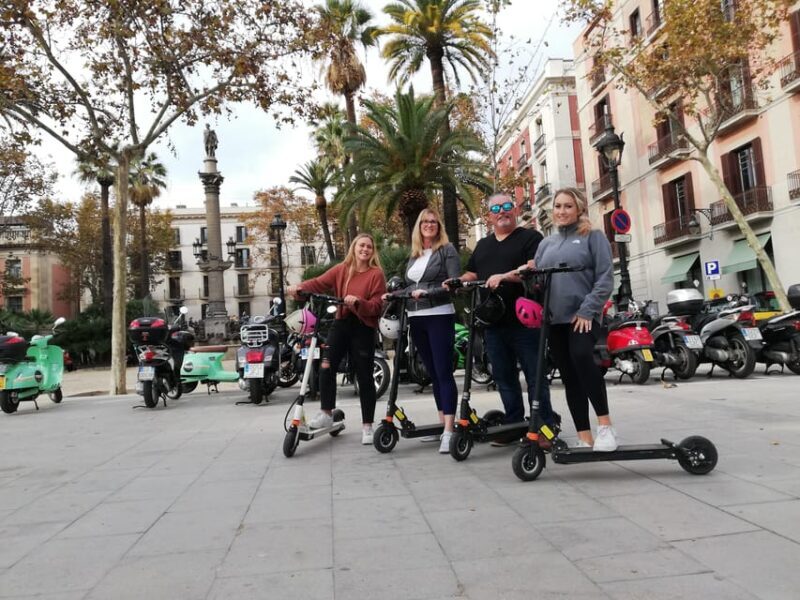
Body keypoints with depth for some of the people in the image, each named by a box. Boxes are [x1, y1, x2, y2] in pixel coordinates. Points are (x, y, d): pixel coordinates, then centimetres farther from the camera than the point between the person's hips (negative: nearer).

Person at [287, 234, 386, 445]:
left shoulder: (376, 274, -3)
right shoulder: (341, 269, 8)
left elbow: (377, 305, -8)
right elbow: (319, 283, -2)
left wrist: (357, 302, -26)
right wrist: (300, 287, -21)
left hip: (363, 328, -3)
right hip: (341, 323, 3)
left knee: (364, 377, 1)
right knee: (326, 366, -9)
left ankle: (367, 426, 12)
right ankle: (326, 413, 10)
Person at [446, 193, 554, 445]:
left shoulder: (530, 237, 2)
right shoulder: (483, 245, 22)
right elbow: (471, 275, 22)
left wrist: (504, 276, -24)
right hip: (494, 321, 6)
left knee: (535, 376, -2)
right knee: (504, 377, 11)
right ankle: (514, 425, 21)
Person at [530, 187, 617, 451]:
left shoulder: (593, 236, 5)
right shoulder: (546, 243, 19)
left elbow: (605, 278, -5)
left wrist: (587, 310, -15)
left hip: (583, 316, -5)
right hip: (555, 319, 5)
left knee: (582, 357, -30)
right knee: (570, 377, 5)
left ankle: (606, 426, -18)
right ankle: (585, 439, 11)